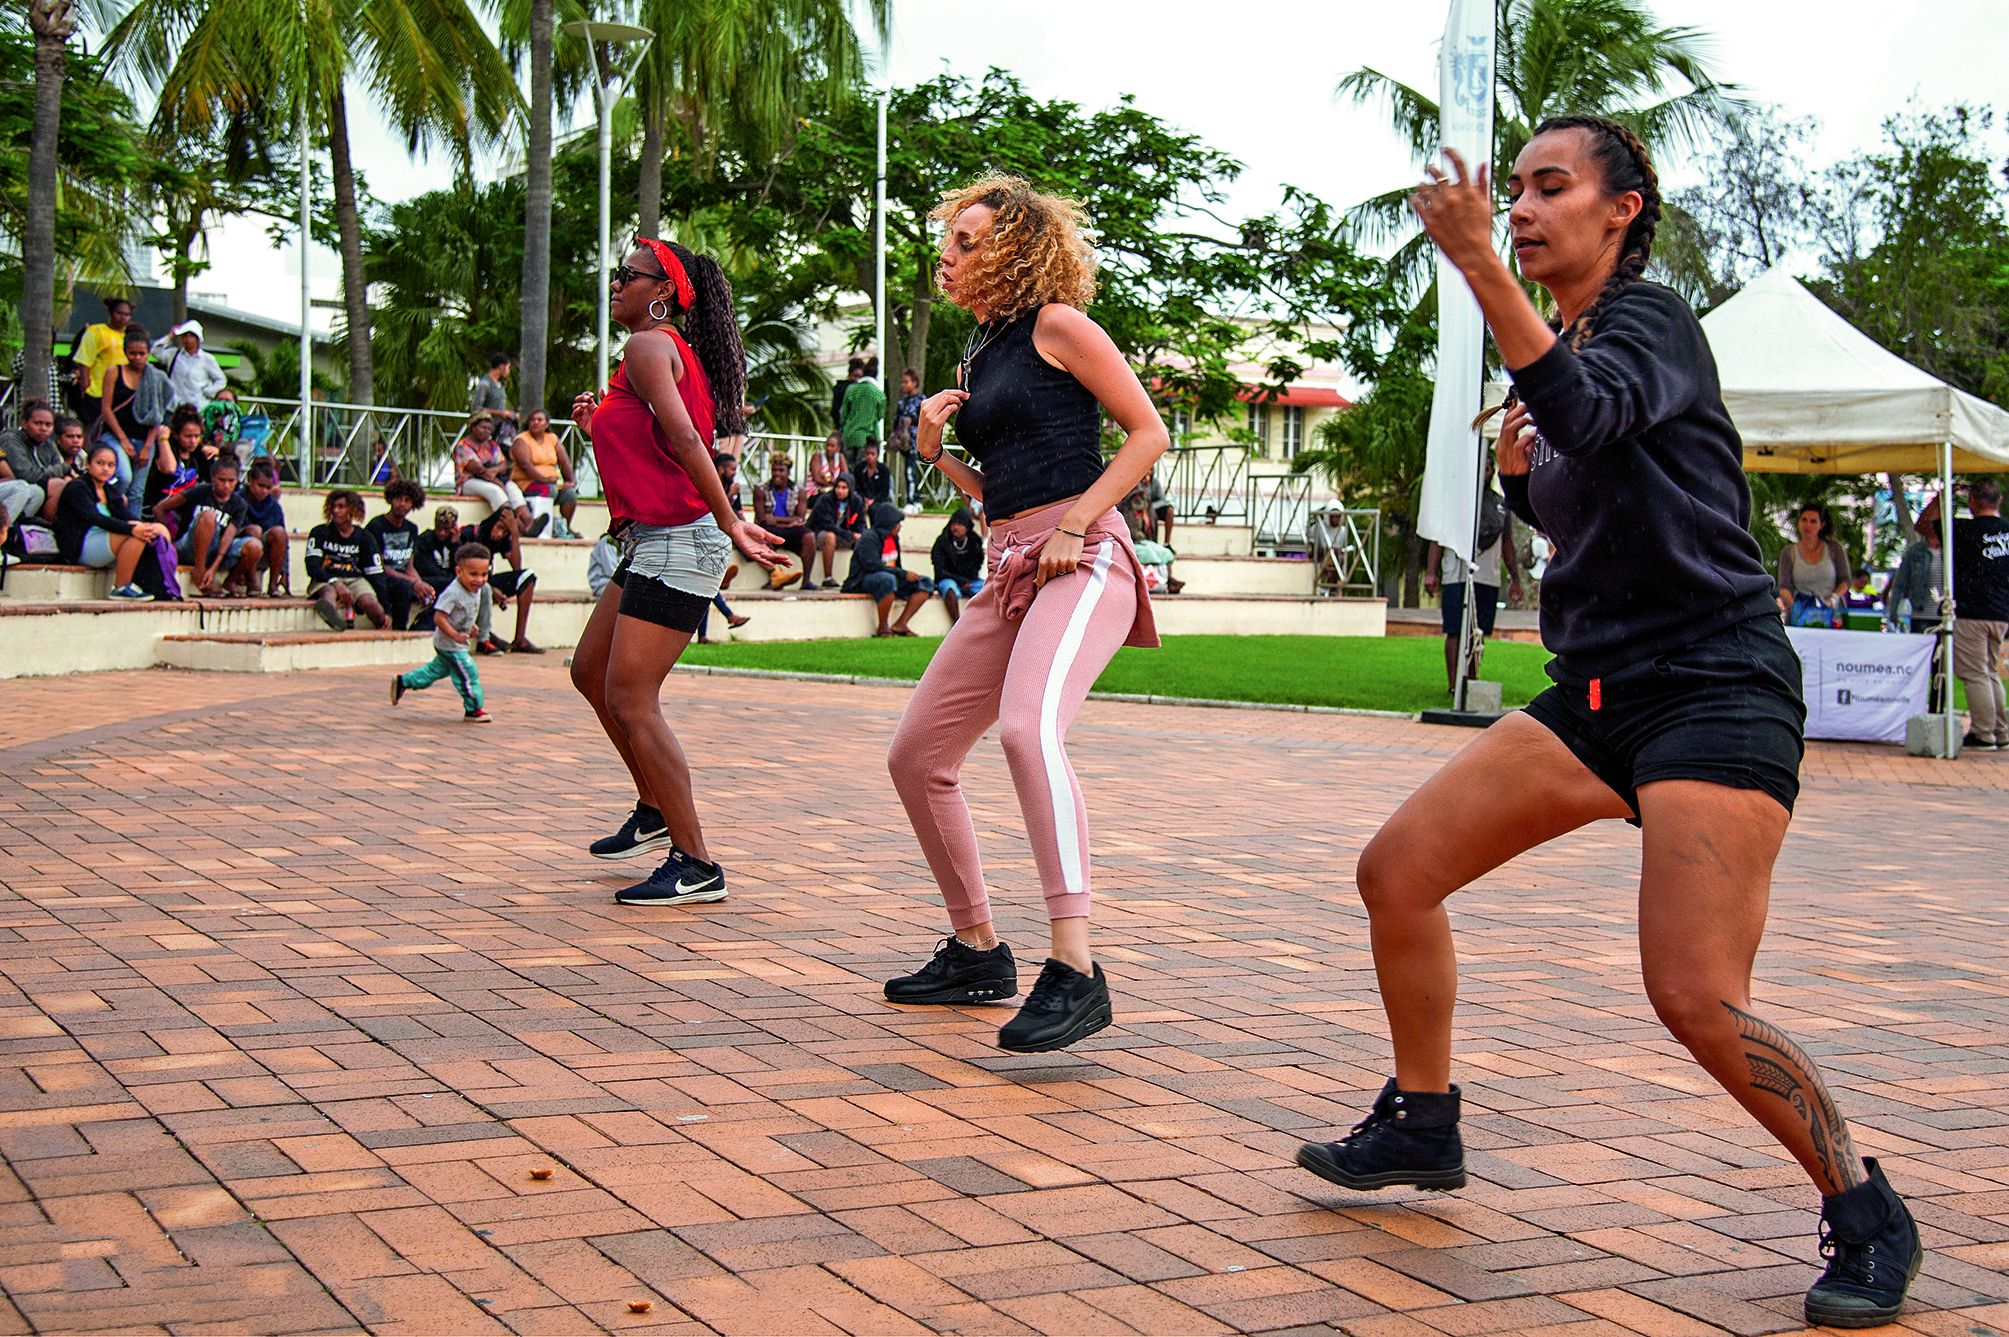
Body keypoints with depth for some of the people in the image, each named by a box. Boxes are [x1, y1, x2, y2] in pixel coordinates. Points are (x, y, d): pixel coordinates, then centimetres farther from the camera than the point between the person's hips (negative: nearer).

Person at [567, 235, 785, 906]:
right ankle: (656, 811, 33)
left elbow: (684, 438, -23)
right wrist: (599, 426, 11)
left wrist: (730, 524, -27)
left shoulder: (648, 346, -11)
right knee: (591, 672, 21)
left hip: (677, 542, -11)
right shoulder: (669, 349, 20)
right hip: (652, 543, 11)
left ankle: (695, 865, -7)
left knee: (631, 701, -11)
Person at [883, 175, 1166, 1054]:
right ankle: (977, 952, 25)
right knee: (916, 757, 10)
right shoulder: (977, 356, 21)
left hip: (1081, 564, -9)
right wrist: (934, 450, 8)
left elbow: (1149, 432, -5)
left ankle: (1074, 972, -37)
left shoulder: (1056, 325, -3)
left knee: (1028, 727, -33)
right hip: (1010, 573, 9)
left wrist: (1075, 524, -14)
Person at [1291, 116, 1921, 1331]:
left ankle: (1868, 1218, 2)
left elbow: (1587, 415, -34)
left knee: (1697, 999, -18)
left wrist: (1480, 265, -39)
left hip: (1714, 686, -9)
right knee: (1397, 870, 4)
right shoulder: (1574, 345, 15)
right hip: (1600, 692, 9)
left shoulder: (1652, 317, -9)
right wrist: (1519, 469, 9)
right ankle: (1422, 1127, 22)